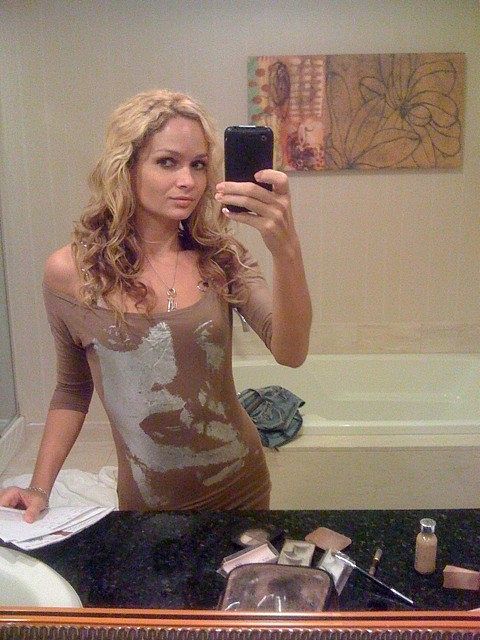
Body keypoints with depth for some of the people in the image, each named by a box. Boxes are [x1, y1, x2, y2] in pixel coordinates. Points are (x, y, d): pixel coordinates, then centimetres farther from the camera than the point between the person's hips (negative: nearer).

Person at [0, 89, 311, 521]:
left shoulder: (221, 258, -9)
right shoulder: (70, 272, -12)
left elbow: (290, 352, -24)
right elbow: (72, 390, 2)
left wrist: (286, 250, -39)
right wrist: (40, 487, -6)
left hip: (242, 489, 2)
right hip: (146, 503, -1)